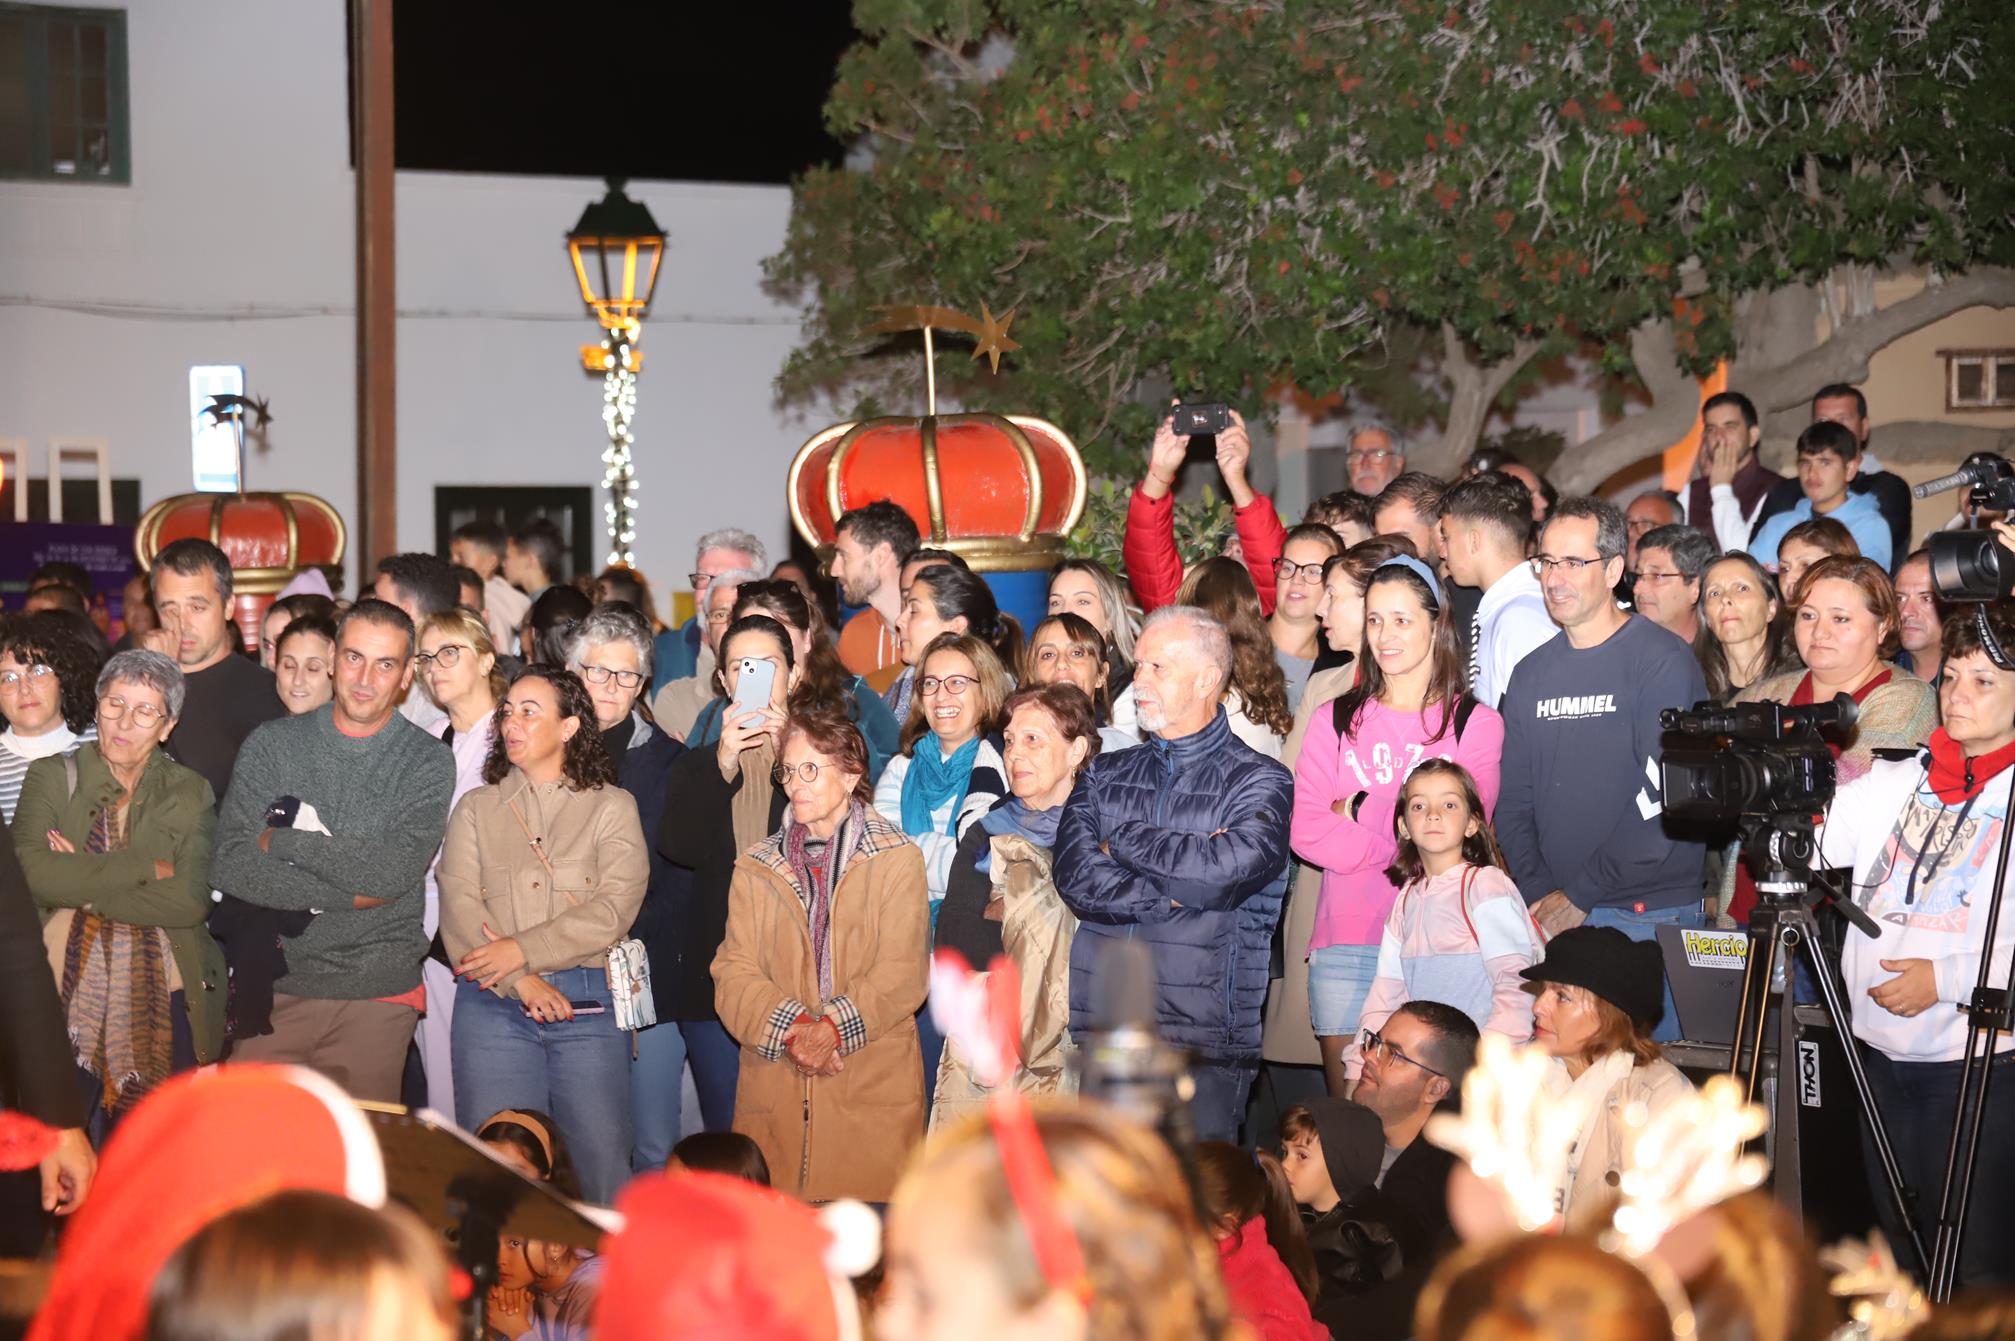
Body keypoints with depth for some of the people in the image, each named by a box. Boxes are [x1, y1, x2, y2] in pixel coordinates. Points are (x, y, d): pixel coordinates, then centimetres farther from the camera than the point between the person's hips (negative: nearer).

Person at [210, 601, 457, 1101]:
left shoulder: (429, 763, 0)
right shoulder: (271, 745, 4)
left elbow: (391, 874, -15)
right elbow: (231, 867, -8)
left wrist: (282, 838, -8)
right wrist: (349, 894, -14)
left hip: (375, 996, -1)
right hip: (274, 987, 1)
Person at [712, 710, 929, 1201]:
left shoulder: (896, 859, 5)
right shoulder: (755, 867, 14)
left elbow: (902, 974, -4)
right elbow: (734, 974, 4)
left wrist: (833, 1027, -19)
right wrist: (790, 1029, -14)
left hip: (872, 1088, -2)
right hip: (773, 1093, 3)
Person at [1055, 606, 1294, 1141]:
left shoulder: (1261, 781, 2)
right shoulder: (1106, 775, 14)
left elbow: (1226, 871, -16)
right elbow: (1076, 876, -1)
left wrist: (1123, 842, -3)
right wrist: (1178, 893, -11)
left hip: (1206, 1042, -4)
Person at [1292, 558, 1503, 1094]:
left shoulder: (1476, 724, 7)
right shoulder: (1336, 721, 12)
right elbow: (1305, 830, 0)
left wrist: (1358, 809, -4)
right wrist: (1398, 848, -8)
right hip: (1345, 942, 2)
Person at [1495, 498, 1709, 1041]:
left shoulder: (1663, 663, -7)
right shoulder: (1532, 674, 13)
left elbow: (1663, 799, -14)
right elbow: (1514, 801, 13)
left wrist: (1580, 894, -13)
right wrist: (1539, 895, -3)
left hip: (1648, 915, -5)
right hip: (1550, 920, 5)